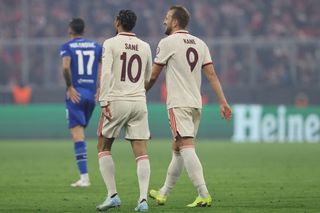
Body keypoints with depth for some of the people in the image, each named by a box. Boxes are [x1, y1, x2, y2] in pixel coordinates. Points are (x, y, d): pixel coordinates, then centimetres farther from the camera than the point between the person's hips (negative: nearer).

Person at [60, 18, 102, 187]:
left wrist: (70, 87, -12)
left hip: (75, 94, -5)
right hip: (91, 94, 5)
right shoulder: (96, 46, 12)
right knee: (80, 132, 17)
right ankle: (83, 176, 16)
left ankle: (84, 176, -16)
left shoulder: (67, 47, -1)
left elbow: (66, 67, -19)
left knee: (77, 133, -7)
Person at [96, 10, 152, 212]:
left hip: (117, 102, -3)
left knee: (104, 147, 11)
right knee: (141, 151, 1)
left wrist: (104, 102, -15)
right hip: (139, 102, 3)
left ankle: (113, 195, 2)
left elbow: (106, 73, -13)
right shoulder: (145, 47, 10)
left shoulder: (111, 44, -3)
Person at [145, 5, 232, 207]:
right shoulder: (199, 43, 12)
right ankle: (163, 194, 28)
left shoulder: (168, 42, -5)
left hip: (178, 104, -7)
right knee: (177, 149, 16)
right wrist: (223, 102, 4)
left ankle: (204, 195, -26)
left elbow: (153, 75, 0)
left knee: (186, 147, -14)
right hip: (196, 104, 8)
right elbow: (212, 74, 5)